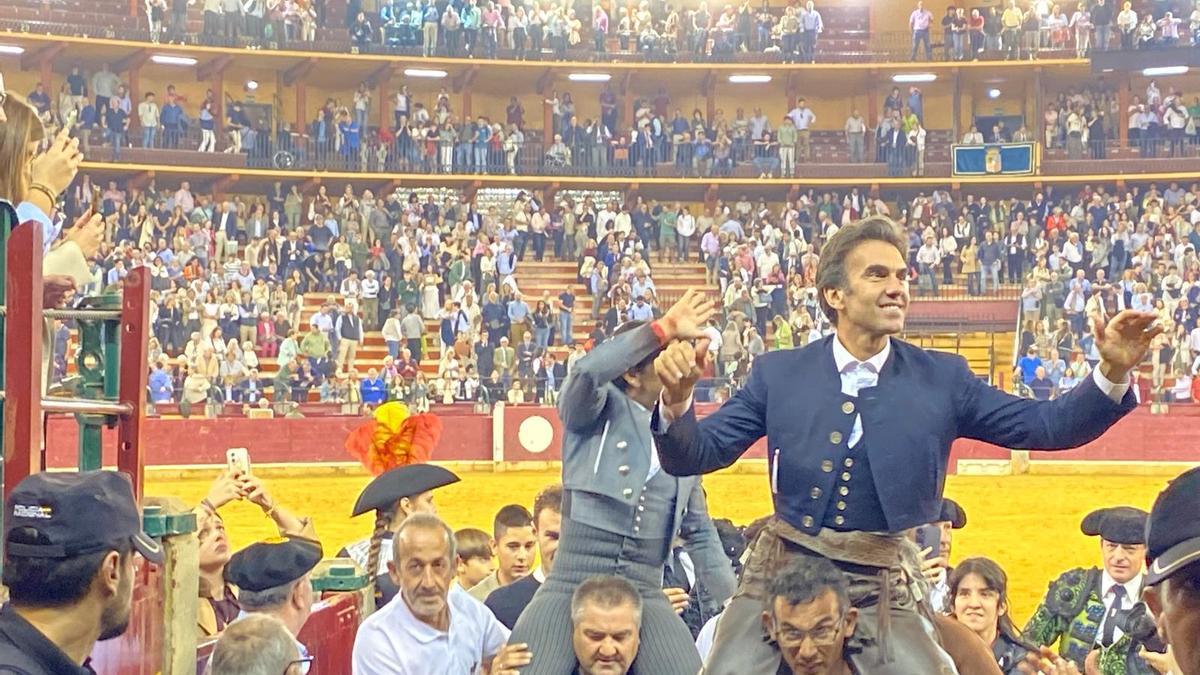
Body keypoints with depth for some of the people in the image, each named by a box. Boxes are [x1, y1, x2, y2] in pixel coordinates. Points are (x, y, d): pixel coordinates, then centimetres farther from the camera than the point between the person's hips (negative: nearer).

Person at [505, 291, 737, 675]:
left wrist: (733, 599, 13)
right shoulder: (598, 410, 4)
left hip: (645, 593, 4)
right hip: (573, 585, -3)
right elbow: (587, 371, -22)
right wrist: (664, 329, -19)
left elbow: (698, 531, 21)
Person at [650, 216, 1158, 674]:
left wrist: (1112, 374, -17)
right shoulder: (779, 374, 0)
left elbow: (1045, 427, -1)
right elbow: (695, 454, 0)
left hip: (880, 590, 0)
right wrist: (677, 401, -21)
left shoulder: (941, 379, 2)